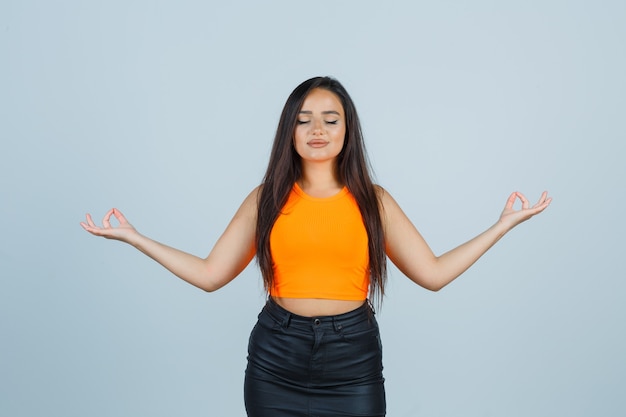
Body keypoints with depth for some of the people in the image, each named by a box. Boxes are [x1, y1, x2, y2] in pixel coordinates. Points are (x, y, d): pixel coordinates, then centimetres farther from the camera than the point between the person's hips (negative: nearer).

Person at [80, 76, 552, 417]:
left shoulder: (373, 200, 3)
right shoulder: (266, 199, 3)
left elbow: (433, 273, 0)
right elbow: (210, 274, 2)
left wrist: (503, 224, 1)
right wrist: (132, 235, 2)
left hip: (352, 360, 0)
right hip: (276, 358, 1)